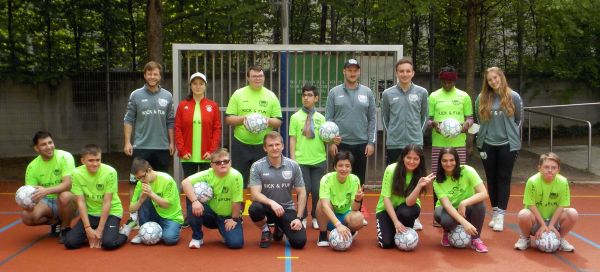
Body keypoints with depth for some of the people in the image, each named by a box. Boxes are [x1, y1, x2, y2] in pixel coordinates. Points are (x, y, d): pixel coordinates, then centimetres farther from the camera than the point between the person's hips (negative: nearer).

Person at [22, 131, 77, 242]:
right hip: (46, 202, 3)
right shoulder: (32, 167, -3)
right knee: (27, 216, -24)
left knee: (64, 196, -38)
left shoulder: (65, 157, -14)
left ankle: (66, 229, -9)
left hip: (68, 200, -3)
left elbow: (68, 184, -24)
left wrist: (46, 190, -40)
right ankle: (54, 222, 8)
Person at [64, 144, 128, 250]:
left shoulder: (110, 172, -19)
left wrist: (99, 229, -16)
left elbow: (107, 202, -16)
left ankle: (124, 233, 6)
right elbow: (81, 202, -9)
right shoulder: (77, 173, -10)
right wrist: (88, 228, -15)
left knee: (109, 243, -28)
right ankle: (93, 235, 17)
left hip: (111, 212, -4)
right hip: (90, 213, 4)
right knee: (70, 242, -13)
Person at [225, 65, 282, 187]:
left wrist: (269, 120, -14)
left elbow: (278, 121, 7)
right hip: (241, 145, 0)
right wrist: (242, 119, -16)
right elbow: (228, 119, 2)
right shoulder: (238, 94, 4)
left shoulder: (271, 96, 7)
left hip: (263, 145, 1)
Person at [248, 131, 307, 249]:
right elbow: (255, 194, -17)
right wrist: (271, 202, -35)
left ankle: (280, 228, 20)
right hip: (267, 208, -2)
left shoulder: (293, 166, -3)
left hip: (287, 209, 2)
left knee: (299, 241, -17)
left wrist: (299, 218, -8)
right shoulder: (257, 166, -10)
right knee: (254, 208, -37)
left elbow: (302, 193, 1)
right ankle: (265, 232, -1)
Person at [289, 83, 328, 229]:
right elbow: (292, 139, 1)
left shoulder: (321, 118, 9)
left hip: (319, 160, 2)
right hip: (301, 161, -2)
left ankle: (315, 217, 22)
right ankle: (303, 217, 17)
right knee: (304, 190, -1)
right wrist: (292, 159, -5)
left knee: (317, 190, 5)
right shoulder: (295, 117, 3)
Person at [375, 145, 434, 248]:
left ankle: (406, 234, -2)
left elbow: (409, 202, -27)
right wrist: (396, 221, -24)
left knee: (406, 212, -35)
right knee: (386, 243, -20)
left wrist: (420, 185, -43)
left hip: (406, 208, 1)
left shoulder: (420, 174, -18)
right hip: (386, 209, -1)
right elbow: (386, 198, -18)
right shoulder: (391, 170, -22)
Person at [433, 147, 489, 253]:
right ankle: (447, 233, 4)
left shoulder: (467, 171, -21)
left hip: (466, 209, 1)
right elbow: (447, 205, -29)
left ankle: (476, 239, -11)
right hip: (448, 210, 0)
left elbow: (484, 194, -28)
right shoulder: (438, 181, -19)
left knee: (480, 203, -33)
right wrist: (464, 222, -43)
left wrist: (464, 203, -39)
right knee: (447, 221, -36)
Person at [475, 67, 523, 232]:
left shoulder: (513, 97, -4)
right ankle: (495, 212, 21)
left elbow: (518, 119, 6)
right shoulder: (481, 98, -1)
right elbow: (480, 120, 7)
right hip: (487, 145, 2)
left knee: (504, 179, 1)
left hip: (507, 144, -2)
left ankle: (500, 215, 4)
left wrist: (509, 134, 8)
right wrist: (481, 141, 7)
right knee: (492, 179, 10)